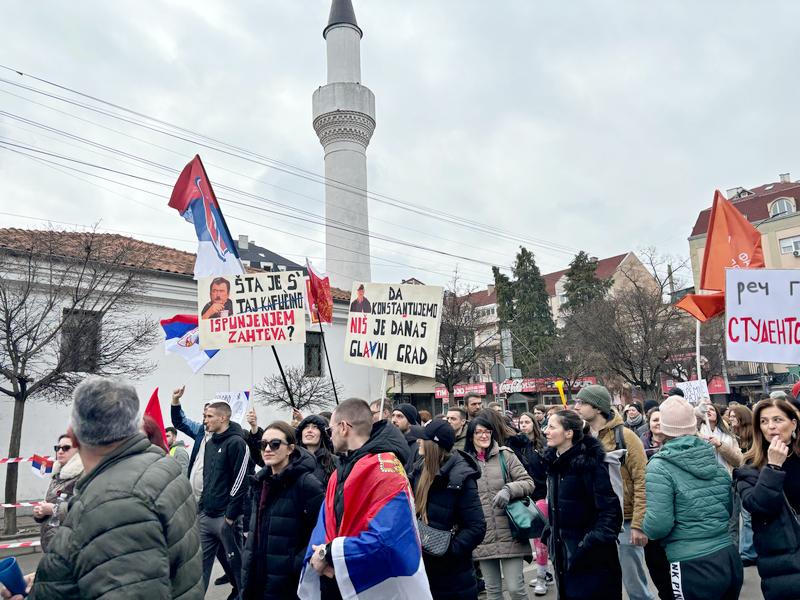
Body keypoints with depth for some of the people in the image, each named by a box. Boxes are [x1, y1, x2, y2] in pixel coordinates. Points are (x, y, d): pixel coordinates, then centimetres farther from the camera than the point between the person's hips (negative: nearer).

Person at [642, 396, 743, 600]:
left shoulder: (659, 467, -14)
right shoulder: (715, 460, 4)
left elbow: (657, 526, -19)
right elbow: (731, 509, 16)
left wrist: (644, 524, 2)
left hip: (694, 568, -6)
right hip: (730, 557, 6)